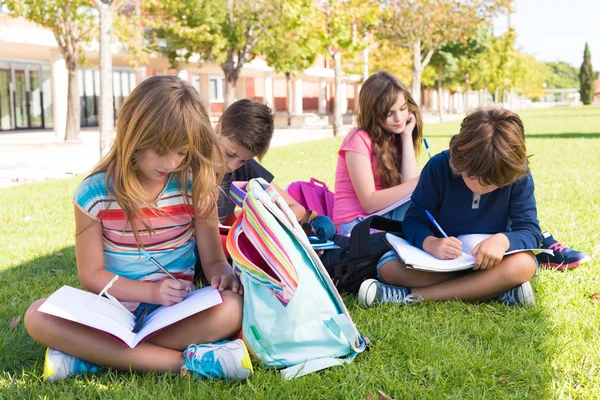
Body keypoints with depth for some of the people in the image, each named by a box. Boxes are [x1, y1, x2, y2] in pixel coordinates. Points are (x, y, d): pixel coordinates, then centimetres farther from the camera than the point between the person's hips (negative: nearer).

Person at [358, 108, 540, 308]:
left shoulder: (519, 175, -15)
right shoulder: (438, 167, -16)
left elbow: (530, 231, -16)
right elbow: (413, 221, -13)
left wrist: (504, 240, -41)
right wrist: (430, 243, -37)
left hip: (489, 261, 0)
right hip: (439, 263, 0)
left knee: (524, 265, -35)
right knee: (389, 267, -28)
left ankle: (413, 296, -30)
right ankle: (497, 288, -29)